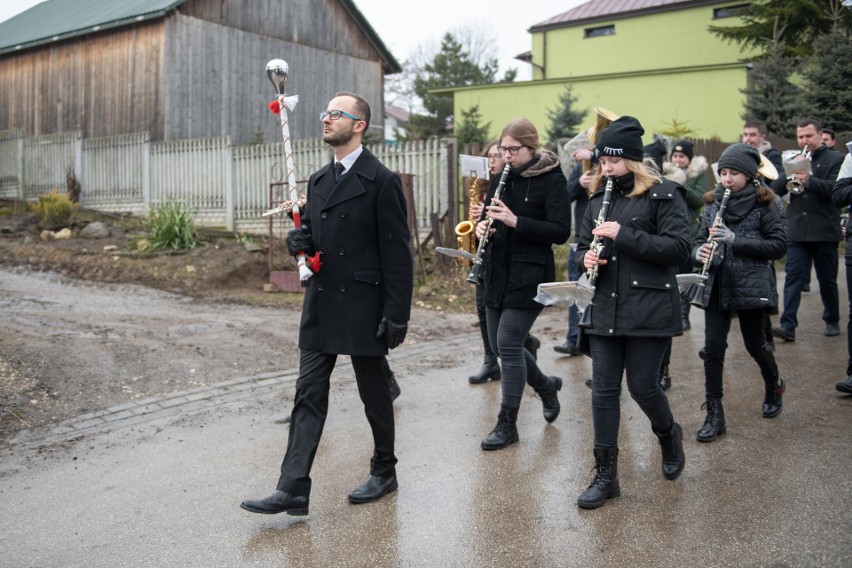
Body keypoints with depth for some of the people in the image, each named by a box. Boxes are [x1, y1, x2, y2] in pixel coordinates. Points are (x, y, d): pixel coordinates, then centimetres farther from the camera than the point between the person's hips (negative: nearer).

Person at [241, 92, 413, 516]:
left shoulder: (381, 181, -9)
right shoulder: (318, 180, 13)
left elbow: (397, 253, -11)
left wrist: (397, 314, -15)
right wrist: (298, 240, -2)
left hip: (364, 307, -6)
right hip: (321, 306, 7)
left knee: (374, 394, 9)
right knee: (308, 395, 3)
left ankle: (384, 472, 28)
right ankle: (293, 489, 5)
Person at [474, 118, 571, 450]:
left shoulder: (551, 180, -9)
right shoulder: (501, 179, 11)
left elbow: (561, 232, -16)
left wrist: (515, 221, -25)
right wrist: (484, 226, -6)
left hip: (528, 275, -7)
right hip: (498, 273, 7)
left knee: (508, 343, -8)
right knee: (501, 345, 12)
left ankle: (507, 424, 6)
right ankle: (546, 386, 38)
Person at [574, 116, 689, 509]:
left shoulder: (663, 195, -6)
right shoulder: (598, 198, 12)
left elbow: (679, 248, -15)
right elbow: (583, 246, 20)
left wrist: (624, 234, -21)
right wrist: (586, 258, -4)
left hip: (648, 310, -5)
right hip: (604, 310, 5)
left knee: (642, 386, 0)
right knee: (603, 390, 4)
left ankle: (669, 434, 35)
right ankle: (605, 475, 13)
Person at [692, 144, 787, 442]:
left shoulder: (764, 205, -4)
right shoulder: (714, 204, 8)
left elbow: (779, 245, -10)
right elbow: (699, 240, 12)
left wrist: (735, 239, -20)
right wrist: (700, 252, -13)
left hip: (751, 286, -3)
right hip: (717, 286, 3)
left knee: (755, 344, 9)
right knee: (713, 349, -2)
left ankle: (774, 386, 42)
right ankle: (714, 415, 6)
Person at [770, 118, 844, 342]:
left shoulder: (835, 160, 2)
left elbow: (834, 188, -14)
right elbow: (776, 189, 4)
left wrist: (809, 181, -29)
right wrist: (790, 175, -15)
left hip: (824, 231, -2)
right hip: (797, 231, 2)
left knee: (827, 279, 9)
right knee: (793, 277, -6)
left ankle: (832, 321, 26)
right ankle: (788, 325, -11)